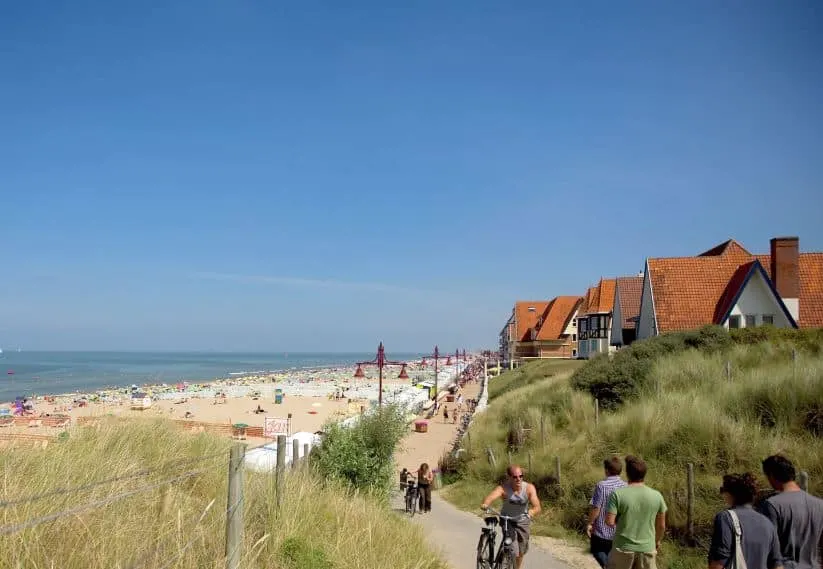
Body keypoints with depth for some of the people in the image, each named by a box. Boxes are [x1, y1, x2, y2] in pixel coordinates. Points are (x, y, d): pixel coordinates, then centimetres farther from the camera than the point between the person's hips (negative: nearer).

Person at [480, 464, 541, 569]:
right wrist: (485, 504, -70)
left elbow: (537, 507, -33)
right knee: (513, 552, -17)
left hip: (523, 521, 2)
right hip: (507, 521, -2)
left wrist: (532, 511, -56)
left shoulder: (529, 488, -25)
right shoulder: (503, 488, -30)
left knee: (521, 552, 18)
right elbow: (491, 497, -48)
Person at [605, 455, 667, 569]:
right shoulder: (656, 496, -7)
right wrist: (657, 540, 22)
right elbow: (661, 525, 3)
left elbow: (609, 522, -15)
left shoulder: (618, 494, -15)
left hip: (623, 548, -2)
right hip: (647, 549, 2)